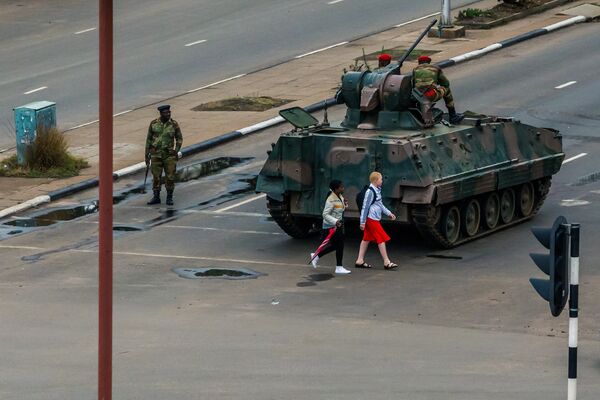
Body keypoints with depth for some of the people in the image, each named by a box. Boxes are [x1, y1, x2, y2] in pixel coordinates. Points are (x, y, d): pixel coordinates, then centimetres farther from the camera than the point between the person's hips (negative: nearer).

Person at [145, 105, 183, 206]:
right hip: (156, 154, 1)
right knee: (156, 176, 4)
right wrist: (147, 155, 3)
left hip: (169, 155, -1)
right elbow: (149, 139, 4)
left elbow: (179, 139, 4)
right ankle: (156, 198, 15)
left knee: (170, 177, 0)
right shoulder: (153, 124, -4)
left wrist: (176, 151, -10)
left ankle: (169, 198, 13)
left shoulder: (174, 124, -7)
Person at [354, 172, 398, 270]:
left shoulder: (377, 191, 11)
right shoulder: (370, 192, -18)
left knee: (367, 239, 12)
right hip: (371, 220, -10)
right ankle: (386, 262, -2)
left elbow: (380, 205, 23)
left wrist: (389, 213, 21)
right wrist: (362, 222, -14)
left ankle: (359, 261, 16)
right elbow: (365, 207, -16)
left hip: (375, 219, 10)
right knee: (381, 239, -6)